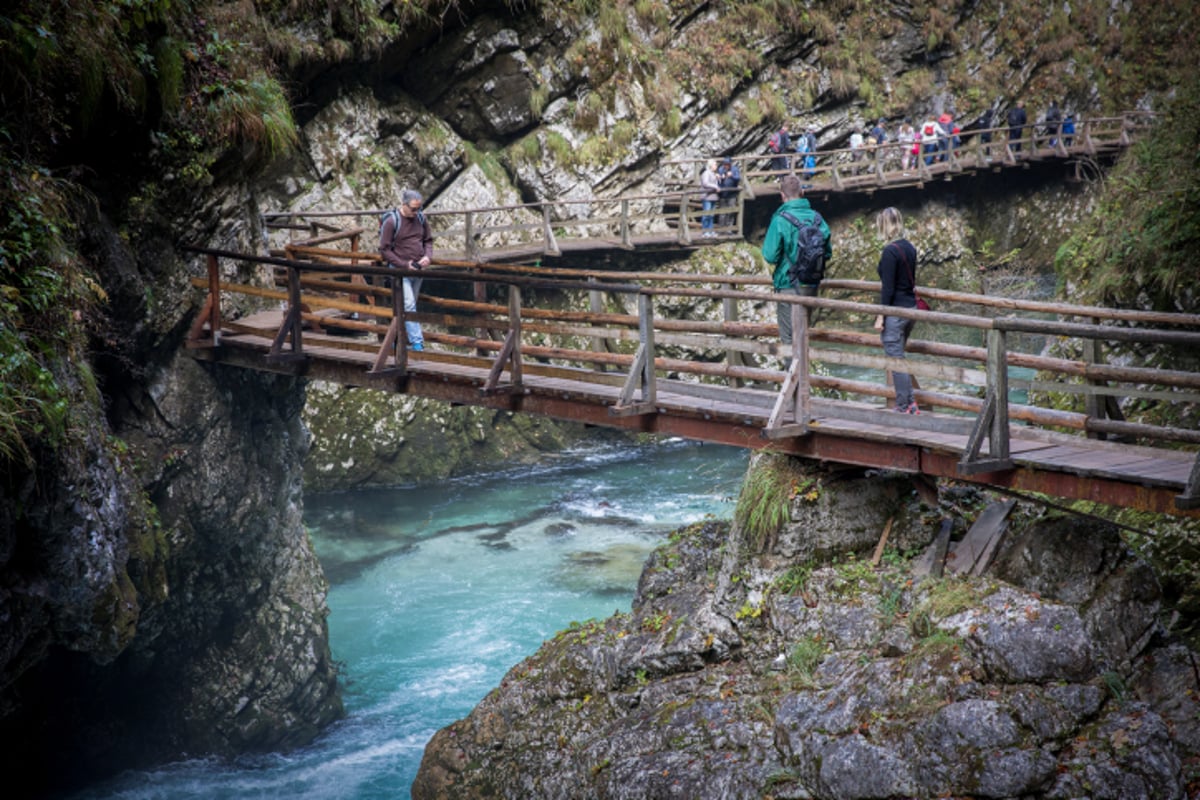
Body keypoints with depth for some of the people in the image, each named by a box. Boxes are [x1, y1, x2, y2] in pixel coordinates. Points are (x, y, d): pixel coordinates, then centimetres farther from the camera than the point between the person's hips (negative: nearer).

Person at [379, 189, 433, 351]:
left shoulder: (421, 219, 4)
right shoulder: (391, 222, -13)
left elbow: (428, 240, 16)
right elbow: (384, 250, -11)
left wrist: (428, 256, -5)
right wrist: (405, 264, -15)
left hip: (418, 270, 6)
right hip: (400, 271, -6)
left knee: (409, 306, 12)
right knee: (409, 306, -13)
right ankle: (417, 343, -15)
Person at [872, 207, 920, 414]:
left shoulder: (890, 252, -17)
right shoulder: (909, 247, 8)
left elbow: (888, 288, -18)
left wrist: (880, 316, -14)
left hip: (895, 310, -9)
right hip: (910, 307, 9)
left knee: (895, 358, -1)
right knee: (898, 356, 18)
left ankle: (904, 406, 2)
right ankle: (909, 403, 20)